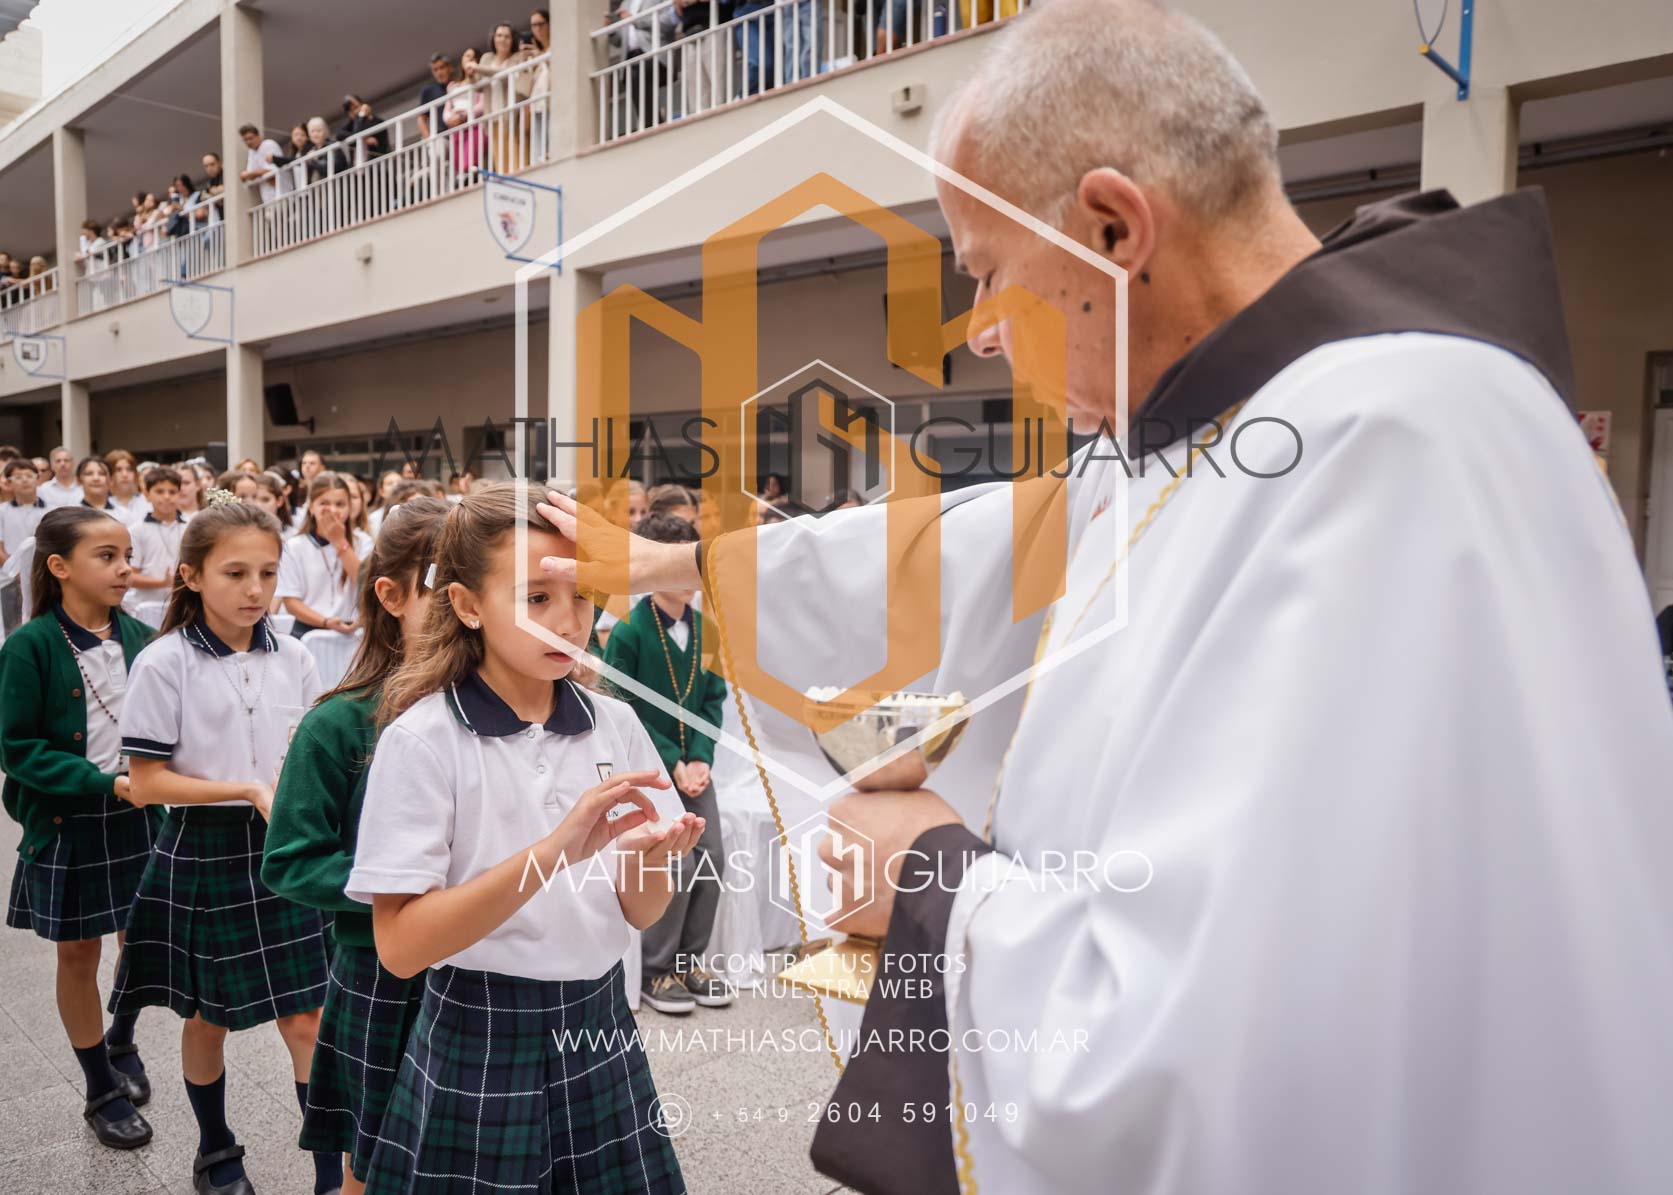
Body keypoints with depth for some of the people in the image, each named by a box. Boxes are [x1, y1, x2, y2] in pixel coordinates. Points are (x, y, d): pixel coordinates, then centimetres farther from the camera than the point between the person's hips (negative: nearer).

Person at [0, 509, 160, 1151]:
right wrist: (104, 783, -21)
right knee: (79, 954, 11)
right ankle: (102, 1091, 29)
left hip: (139, 817, 3)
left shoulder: (140, 638, -3)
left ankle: (120, 1041, 42)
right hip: (67, 826, -3)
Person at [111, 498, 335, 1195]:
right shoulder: (165, 663, -9)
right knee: (209, 1018, 15)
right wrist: (246, 788, -18)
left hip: (283, 852, 2)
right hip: (201, 854, -2)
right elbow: (148, 782, -10)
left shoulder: (293, 660, 0)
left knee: (306, 1019, 2)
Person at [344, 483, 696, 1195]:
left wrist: (648, 858, -21)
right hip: (480, 1046, -4)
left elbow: (642, 913, 2)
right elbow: (401, 944, -20)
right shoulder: (423, 738, -14)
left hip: (598, 1029, 4)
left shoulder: (614, 725, -2)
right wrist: (553, 850, -32)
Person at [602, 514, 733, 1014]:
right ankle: (654, 970, 9)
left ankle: (689, 959, 22)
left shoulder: (704, 629, 2)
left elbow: (713, 700, 6)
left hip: (691, 763, 5)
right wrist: (671, 762, -15)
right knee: (677, 862, -10)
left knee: (712, 858, 3)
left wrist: (700, 758, -7)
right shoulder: (628, 631, -14)